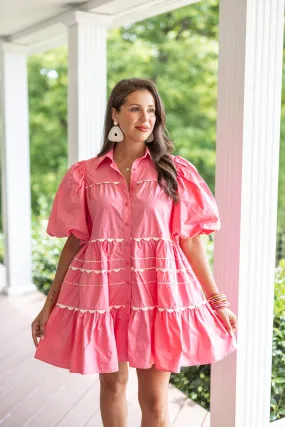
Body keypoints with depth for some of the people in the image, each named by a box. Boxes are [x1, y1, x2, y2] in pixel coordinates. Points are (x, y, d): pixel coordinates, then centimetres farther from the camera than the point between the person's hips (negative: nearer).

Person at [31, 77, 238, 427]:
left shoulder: (176, 171, 2)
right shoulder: (85, 174, 3)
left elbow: (191, 240, 3)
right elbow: (74, 242, 6)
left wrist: (217, 301, 3)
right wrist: (50, 304, 7)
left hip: (158, 289, -1)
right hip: (103, 290, 1)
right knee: (112, 384, 15)